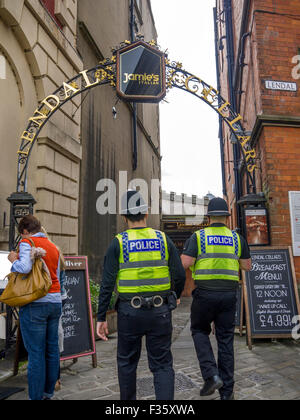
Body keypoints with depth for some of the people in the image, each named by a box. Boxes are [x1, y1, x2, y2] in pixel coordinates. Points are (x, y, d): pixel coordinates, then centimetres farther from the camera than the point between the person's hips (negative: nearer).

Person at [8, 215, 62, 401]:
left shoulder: (27, 242, -4)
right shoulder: (54, 247, 17)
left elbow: (25, 267, -20)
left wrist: (13, 260, -2)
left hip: (35, 303, -7)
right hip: (56, 301, 7)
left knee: (36, 352, 1)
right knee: (52, 349, 13)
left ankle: (36, 396, 10)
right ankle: (49, 392, 25)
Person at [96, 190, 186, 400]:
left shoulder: (118, 243, -6)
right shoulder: (163, 239, -2)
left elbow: (107, 283, -8)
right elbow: (179, 275, -2)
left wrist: (101, 317, -1)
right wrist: (175, 296, 19)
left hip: (130, 312, 0)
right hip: (160, 311, 1)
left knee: (127, 362, 19)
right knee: (162, 364, 12)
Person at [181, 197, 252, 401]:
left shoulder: (198, 237, -3)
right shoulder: (237, 238, 5)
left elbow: (184, 264, -11)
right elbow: (247, 266, 10)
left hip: (204, 294, -2)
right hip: (229, 294, 3)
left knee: (200, 332, 19)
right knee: (226, 340, 12)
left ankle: (212, 375, 5)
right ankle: (227, 391, 18)